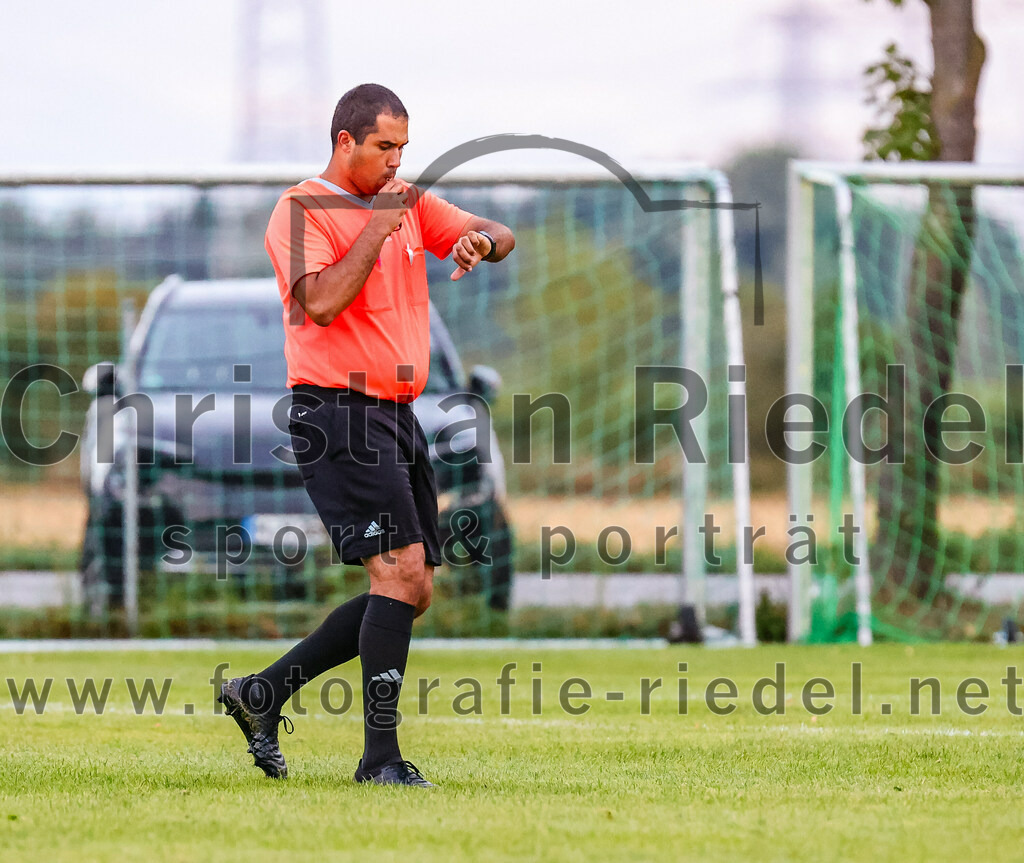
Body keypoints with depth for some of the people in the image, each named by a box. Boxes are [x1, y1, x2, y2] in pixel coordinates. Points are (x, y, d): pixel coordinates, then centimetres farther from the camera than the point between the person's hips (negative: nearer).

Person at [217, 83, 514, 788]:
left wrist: (482, 240, -7)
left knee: (413, 591, 8)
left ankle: (262, 695, 17)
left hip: (398, 413, 9)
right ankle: (380, 756, -16)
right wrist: (378, 227, -16)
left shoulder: (408, 202, 16)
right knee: (399, 571, -18)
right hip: (337, 410, -9)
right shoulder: (302, 211, -7)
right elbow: (322, 303, -21)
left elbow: (501, 236, 16)